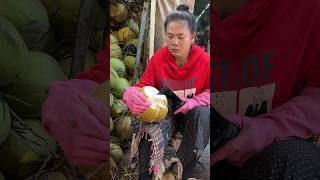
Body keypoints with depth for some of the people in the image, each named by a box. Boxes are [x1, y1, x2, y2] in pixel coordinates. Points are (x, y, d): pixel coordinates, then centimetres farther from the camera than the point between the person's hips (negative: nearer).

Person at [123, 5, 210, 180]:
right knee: (150, 128, -32)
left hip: (191, 112, 0)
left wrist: (190, 103, -25)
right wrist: (131, 93, -36)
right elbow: (143, 86, -11)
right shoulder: (157, 58, -12)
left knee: (204, 114, -33)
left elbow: (210, 92, -5)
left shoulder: (203, 60, -13)